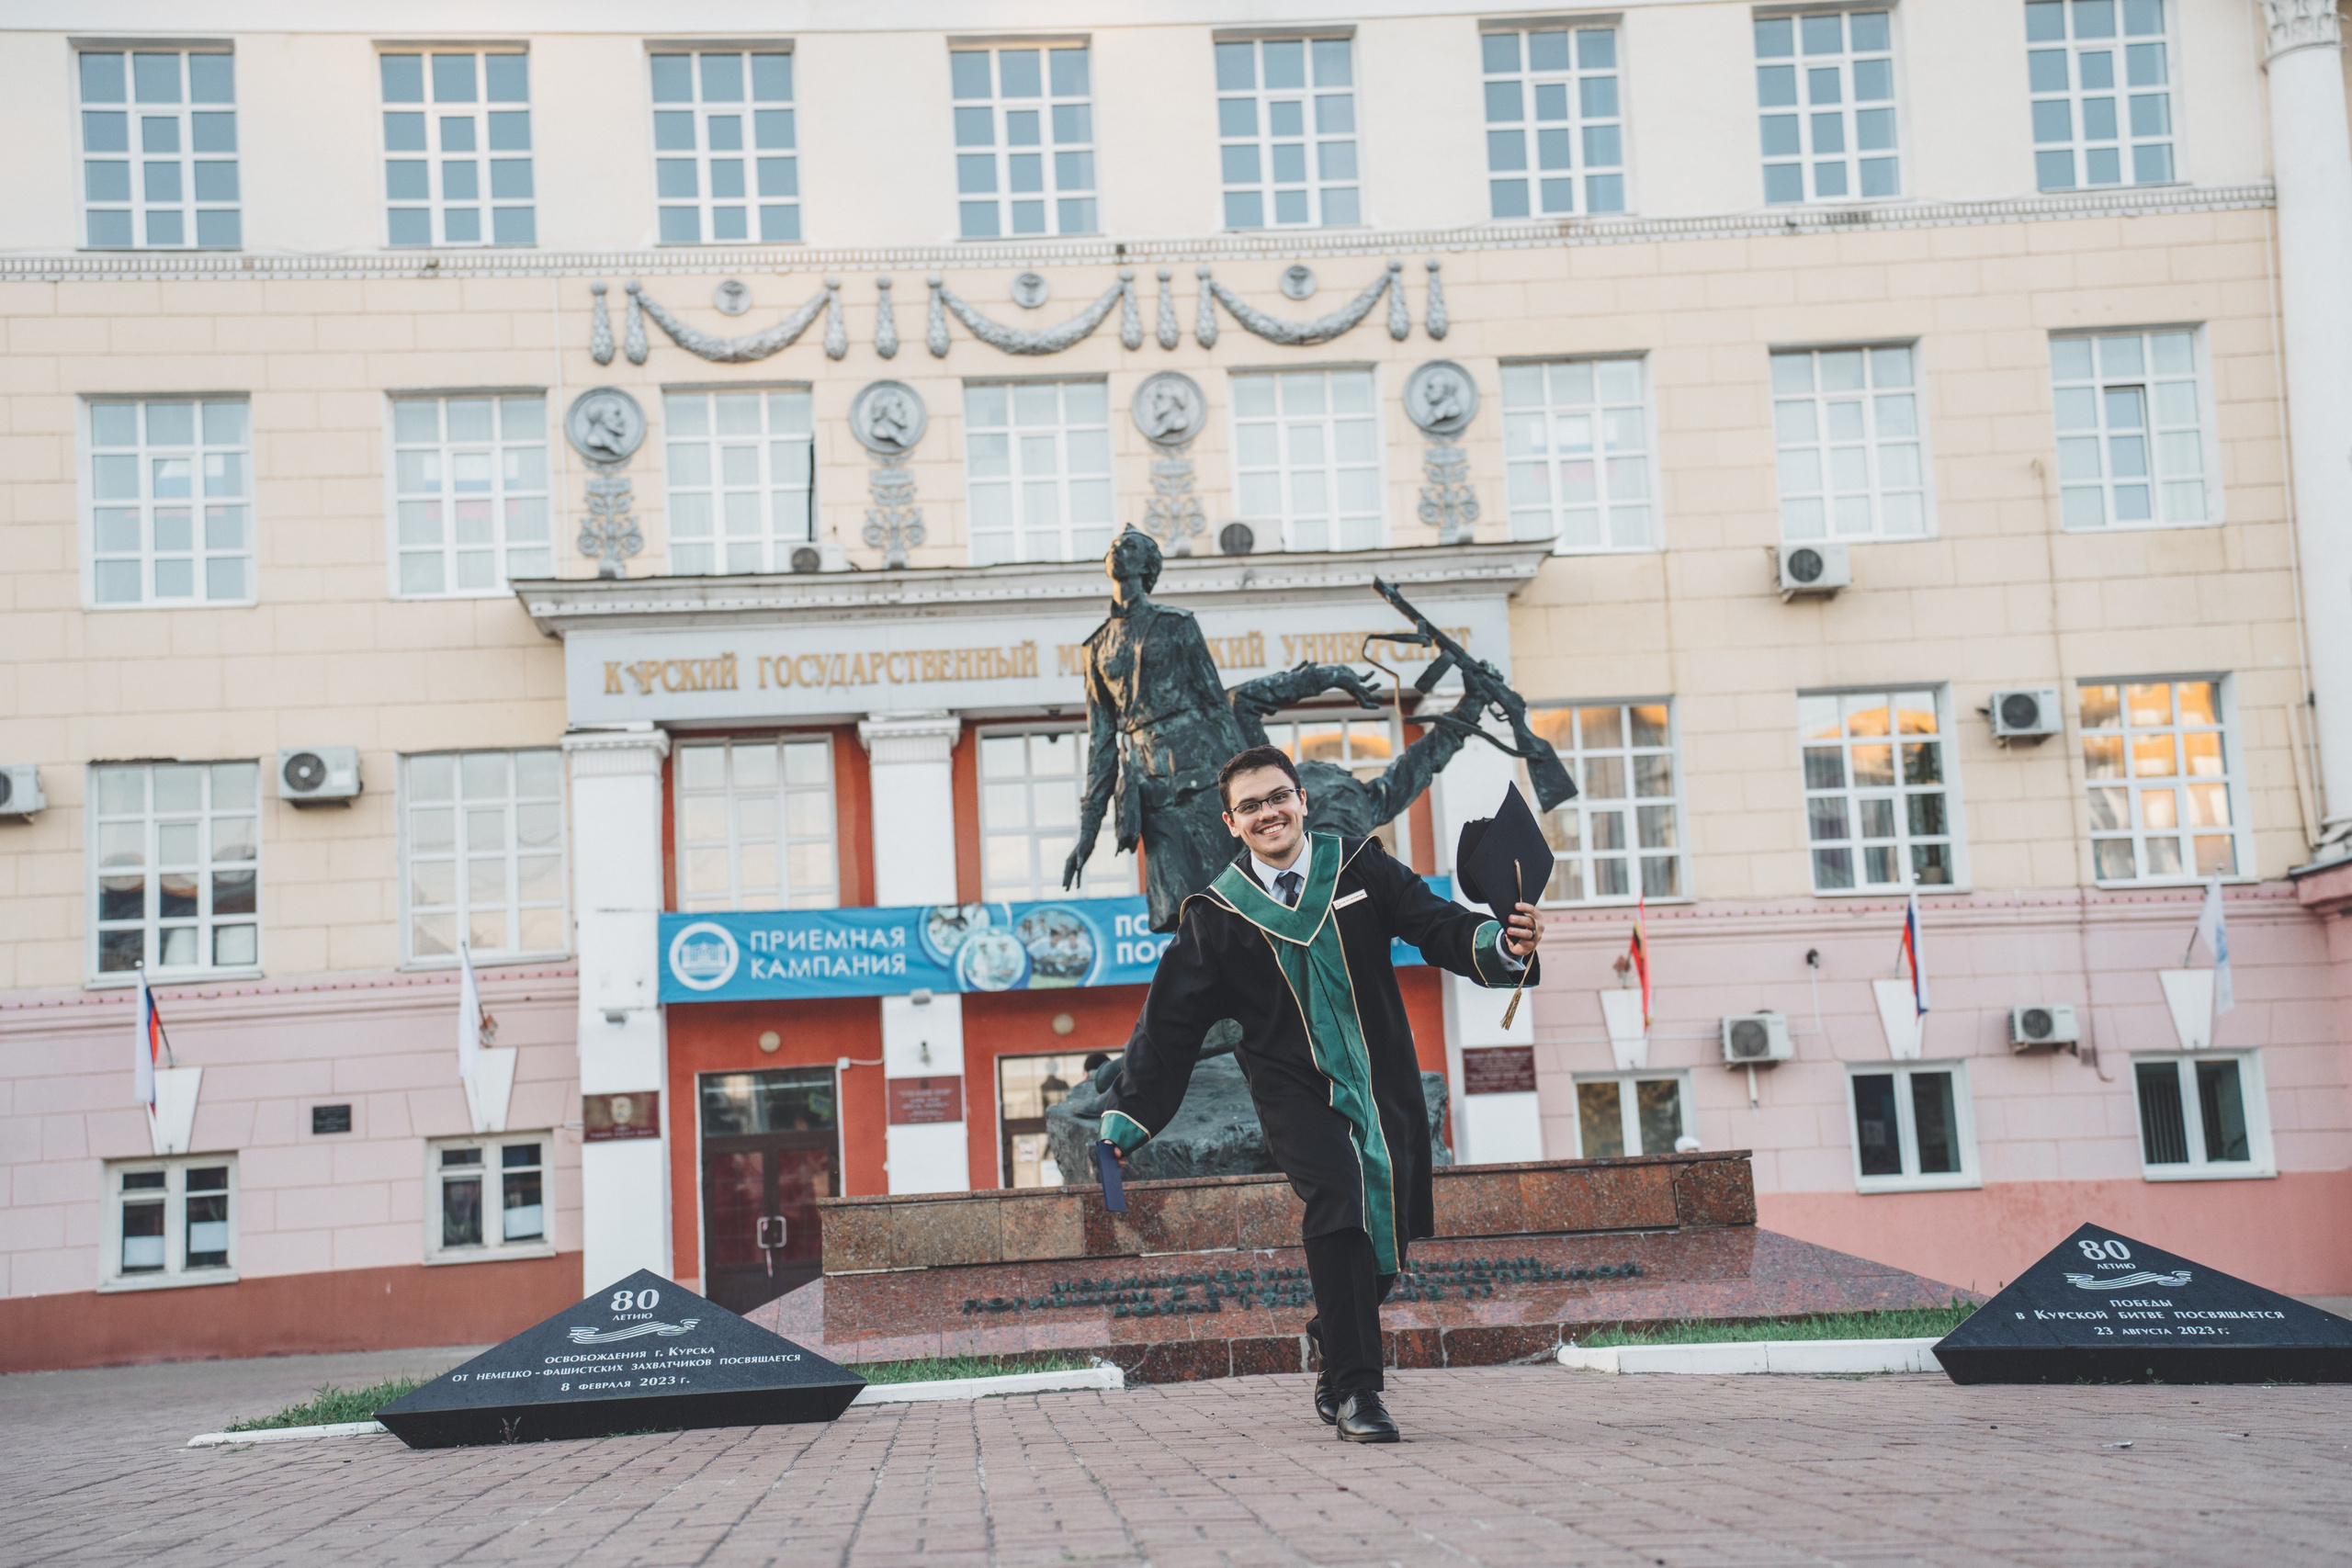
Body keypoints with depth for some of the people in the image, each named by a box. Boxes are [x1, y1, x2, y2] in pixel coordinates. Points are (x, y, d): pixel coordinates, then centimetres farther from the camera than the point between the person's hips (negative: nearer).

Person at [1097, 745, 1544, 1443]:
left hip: (1380, 1080, 3)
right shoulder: (1217, 914, 1)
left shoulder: (1359, 867, 4)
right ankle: (1355, 1390, -16)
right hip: (1294, 1088, -2)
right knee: (1336, 1202, -22)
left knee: (1386, 1223, 2)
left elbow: (1437, 925, -3)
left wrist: (1502, 944, -25)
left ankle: (1336, 1347, 31)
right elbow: (1169, 1022, 5)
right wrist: (1125, 1118, 2)